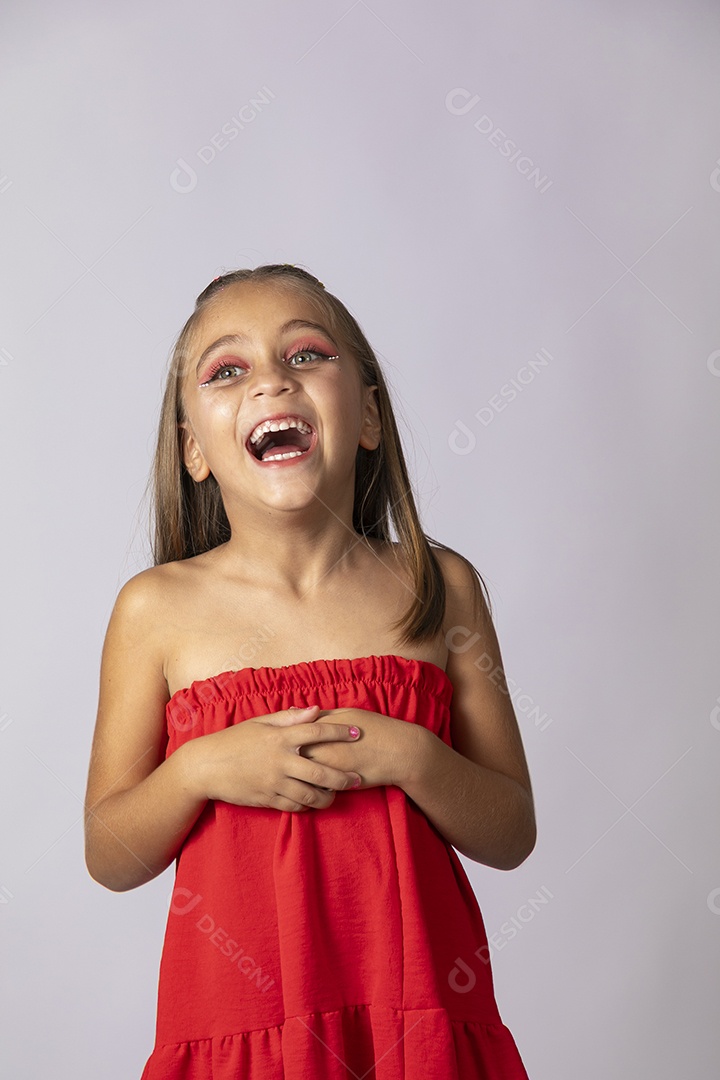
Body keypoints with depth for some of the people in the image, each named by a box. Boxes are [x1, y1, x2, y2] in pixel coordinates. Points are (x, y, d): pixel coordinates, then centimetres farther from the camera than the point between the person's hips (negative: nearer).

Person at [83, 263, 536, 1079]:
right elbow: (109, 858, 1)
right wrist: (200, 770, -16)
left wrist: (412, 759, -15)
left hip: (420, 1012, 1)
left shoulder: (439, 589, 0)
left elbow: (512, 836, 2)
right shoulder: (158, 608, -3)